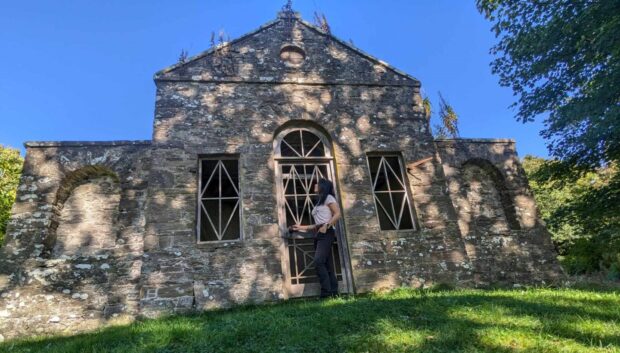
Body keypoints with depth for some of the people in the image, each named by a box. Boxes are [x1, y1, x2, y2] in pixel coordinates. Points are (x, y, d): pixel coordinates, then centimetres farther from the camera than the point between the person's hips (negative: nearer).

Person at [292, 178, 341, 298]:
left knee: (318, 262, -22)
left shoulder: (328, 198, 6)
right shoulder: (318, 203, 27)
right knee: (327, 265, -2)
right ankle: (334, 293, -6)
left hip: (327, 233, -8)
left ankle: (327, 292, -22)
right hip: (319, 235, 8)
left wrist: (326, 226, -17)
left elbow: (337, 214, -7)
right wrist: (302, 227, 24)